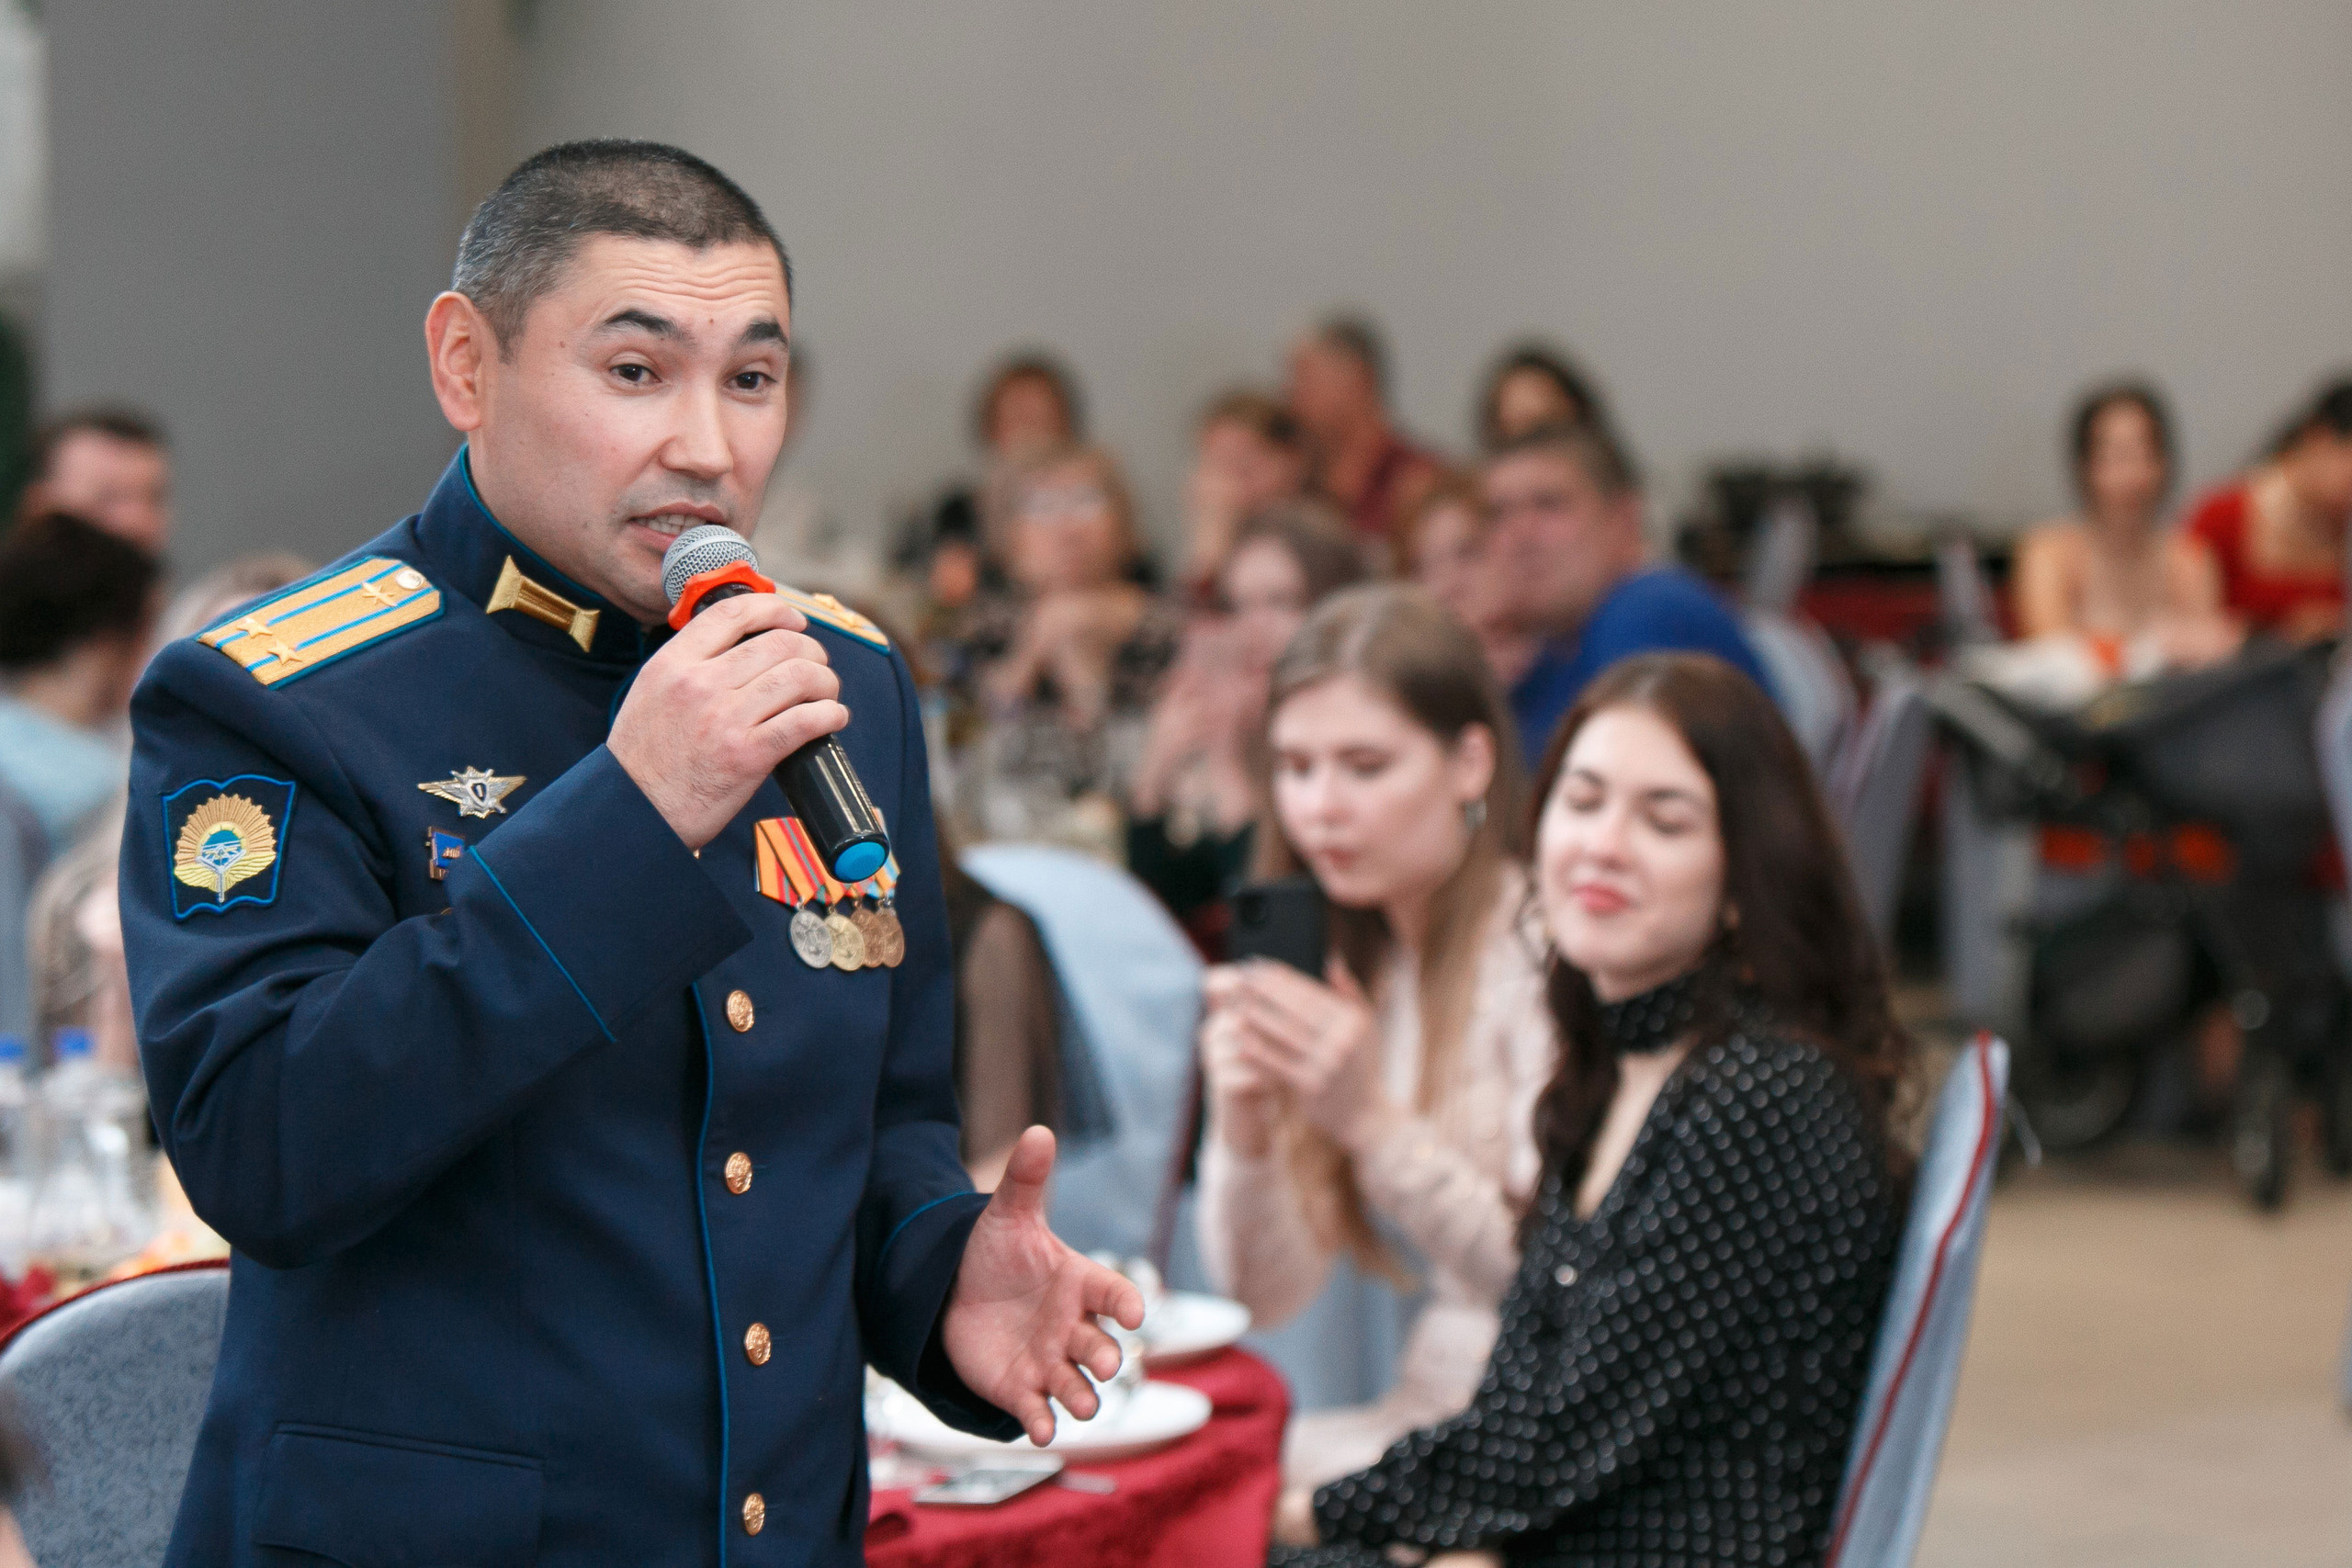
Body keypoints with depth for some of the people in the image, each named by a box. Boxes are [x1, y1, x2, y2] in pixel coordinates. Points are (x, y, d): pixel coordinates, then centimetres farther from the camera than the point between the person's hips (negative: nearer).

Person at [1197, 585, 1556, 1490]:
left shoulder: (1541, 953, -12)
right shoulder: (1355, 957, 11)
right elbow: (1263, 1294, 8)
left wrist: (1374, 1124, -25)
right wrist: (1244, 1127, -10)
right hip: (1425, 1410, 7)